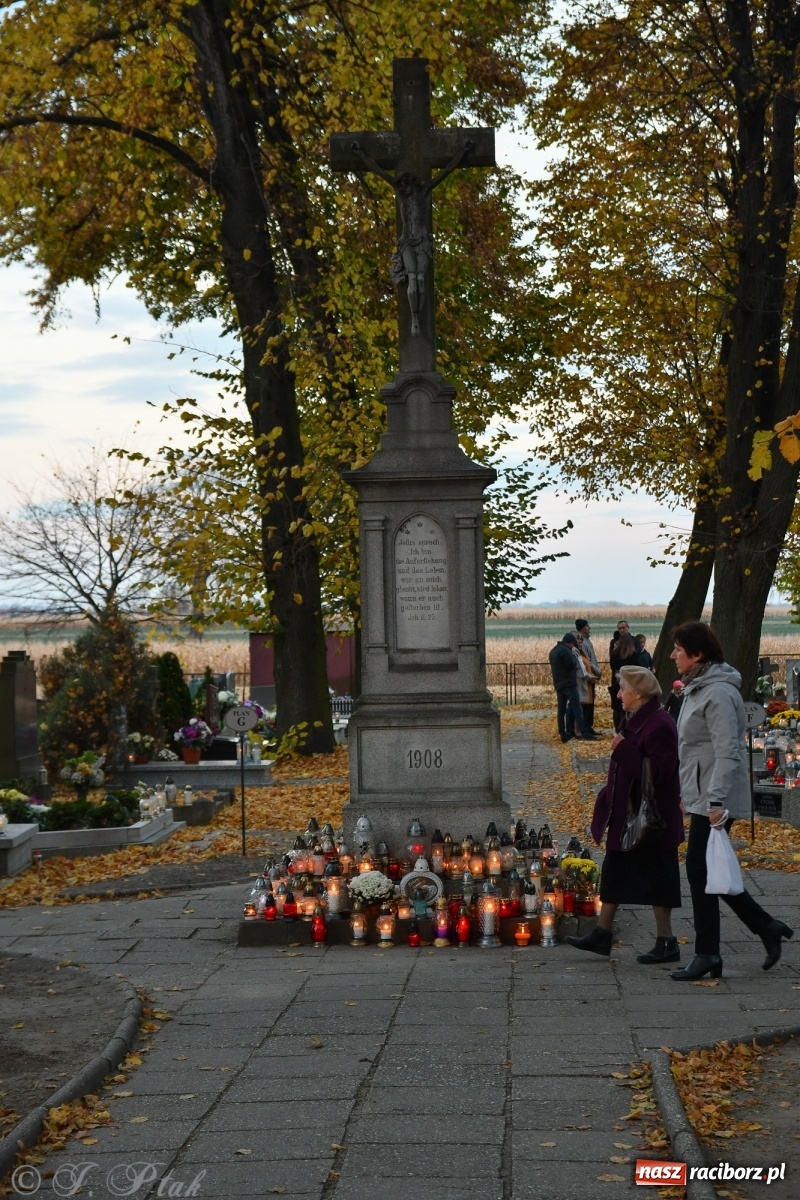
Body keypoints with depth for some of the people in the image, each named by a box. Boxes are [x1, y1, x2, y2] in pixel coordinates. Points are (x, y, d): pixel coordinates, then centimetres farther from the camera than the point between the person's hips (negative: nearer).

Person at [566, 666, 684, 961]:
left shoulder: (659, 725, -20)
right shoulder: (634, 721, 11)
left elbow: (659, 771, -27)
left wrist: (623, 750, -28)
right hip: (626, 813, 10)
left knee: (655, 878, -1)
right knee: (614, 871, 13)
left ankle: (667, 943, 8)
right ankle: (602, 934, 21)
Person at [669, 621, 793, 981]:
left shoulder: (718, 694, -17)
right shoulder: (696, 688, 15)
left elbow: (727, 752, -23)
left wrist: (717, 801, -27)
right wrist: (695, 795, 23)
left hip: (715, 801, -10)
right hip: (702, 797, 10)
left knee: (700, 871, -4)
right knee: (708, 872, 12)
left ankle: (707, 954, 5)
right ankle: (767, 928, 20)